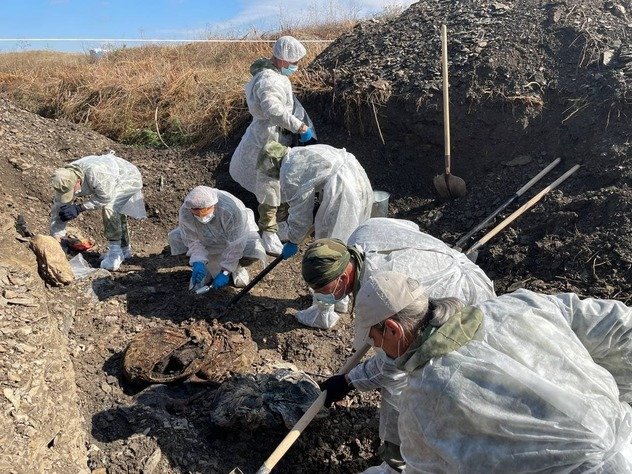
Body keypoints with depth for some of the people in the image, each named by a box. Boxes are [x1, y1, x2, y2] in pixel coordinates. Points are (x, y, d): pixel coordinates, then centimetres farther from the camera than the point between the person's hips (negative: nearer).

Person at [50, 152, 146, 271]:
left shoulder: (94, 173, -43)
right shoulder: (65, 182, -19)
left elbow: (106, 197, -29)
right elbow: (58, 212, -13)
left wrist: (79, 208, -33)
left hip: (129, 178, -8)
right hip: (114, 180, 8)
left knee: (109, 208, -26)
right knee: (116, 214, 19)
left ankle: (115, 252, -18)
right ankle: (124, 249, 39)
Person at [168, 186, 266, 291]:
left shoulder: (230, 210, -40)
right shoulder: (185, 213, -30)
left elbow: (235, 246, -33)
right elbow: (193, 241, -18)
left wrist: (225, 272, -31)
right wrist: (198, 262, -36)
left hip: (238, 234, -3)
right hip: (207, 241, 4)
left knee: (254, 250, -34)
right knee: (175, 237, -18)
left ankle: (237, 268, 3)